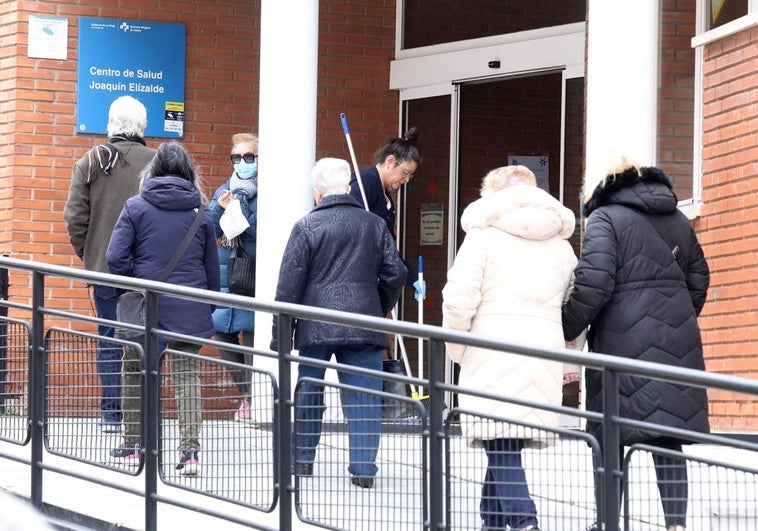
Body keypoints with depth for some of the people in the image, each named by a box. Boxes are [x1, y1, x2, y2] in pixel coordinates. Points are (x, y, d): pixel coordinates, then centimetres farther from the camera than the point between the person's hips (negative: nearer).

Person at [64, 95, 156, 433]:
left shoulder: (90, 163, -1)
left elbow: (75, 217, -2)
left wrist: (88, 255, 11)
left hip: (105, 266, 1)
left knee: (110, 341, 7)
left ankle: (111, 415, 5)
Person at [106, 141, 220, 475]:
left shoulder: (136, 207, -3)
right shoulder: (201, 213, 5)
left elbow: (116, 257, -11)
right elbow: (212, 269, 10)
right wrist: (209, 305, 18)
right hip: (189, 310, 1)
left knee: (135, 373, 13)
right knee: (187, 376, 2)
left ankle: (132, 445, 22)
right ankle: (191, 449, -9)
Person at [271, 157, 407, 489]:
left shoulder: (307, 226, -3)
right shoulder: (375, 225, 7)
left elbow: (289, 284, -3)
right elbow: (395, 274, 8)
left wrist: (280, 332, 2)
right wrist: (380, 310, 24)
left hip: (316, 326, -2)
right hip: (364, 327, 2)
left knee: (309, 392, 12)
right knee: (364, 396, 1)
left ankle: (303, 459, 20)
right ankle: (364, 467, -5)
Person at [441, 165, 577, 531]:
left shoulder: (484, 234, 2)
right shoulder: (561, 245, 18)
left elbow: (460, 298, -7)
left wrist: (456, 349, 6)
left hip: (492, 351, -5)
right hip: (544, 353, 5)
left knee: (501, 446, -9)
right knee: (507, 445, 13)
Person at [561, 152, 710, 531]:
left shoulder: (605, 218, -5)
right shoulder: (677, 220, 14)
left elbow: (593, 285, -14)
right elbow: (698, 280, 17)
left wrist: (566, 331, -4)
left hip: (625, 342, -5)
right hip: (677, 341, 5)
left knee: (609, 441, 3)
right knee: (669, 440, 5)